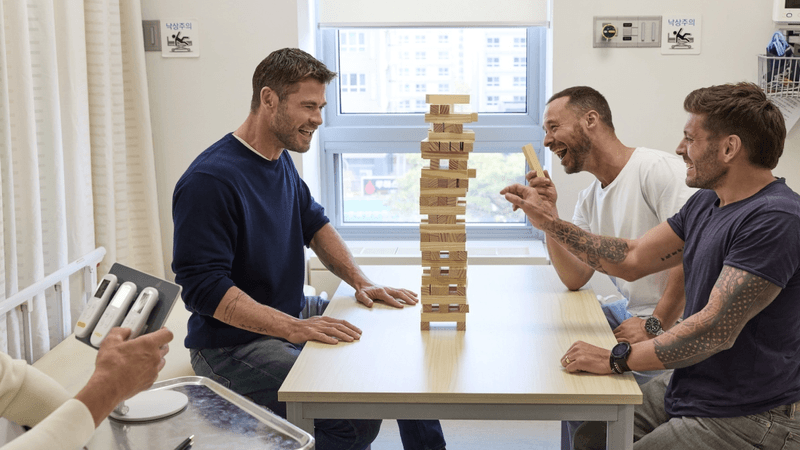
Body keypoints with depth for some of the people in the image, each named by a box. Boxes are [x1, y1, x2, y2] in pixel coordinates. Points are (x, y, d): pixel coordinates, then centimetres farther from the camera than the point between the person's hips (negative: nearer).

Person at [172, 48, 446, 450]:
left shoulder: (281, 160, 8)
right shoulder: (209, 180, -22)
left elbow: (314, 224, 19)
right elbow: (203, 287, -26)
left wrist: (360, 281, 3)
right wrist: (295, 328, -33)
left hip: (293, 316, 9)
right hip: (234, 345, -9)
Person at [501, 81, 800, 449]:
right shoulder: (706, 202, 8)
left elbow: (717, 328, -28)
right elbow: (632, 260, 13)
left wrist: (616, 358, -24)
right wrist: (549, 222, 9)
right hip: (685, 389, 9)